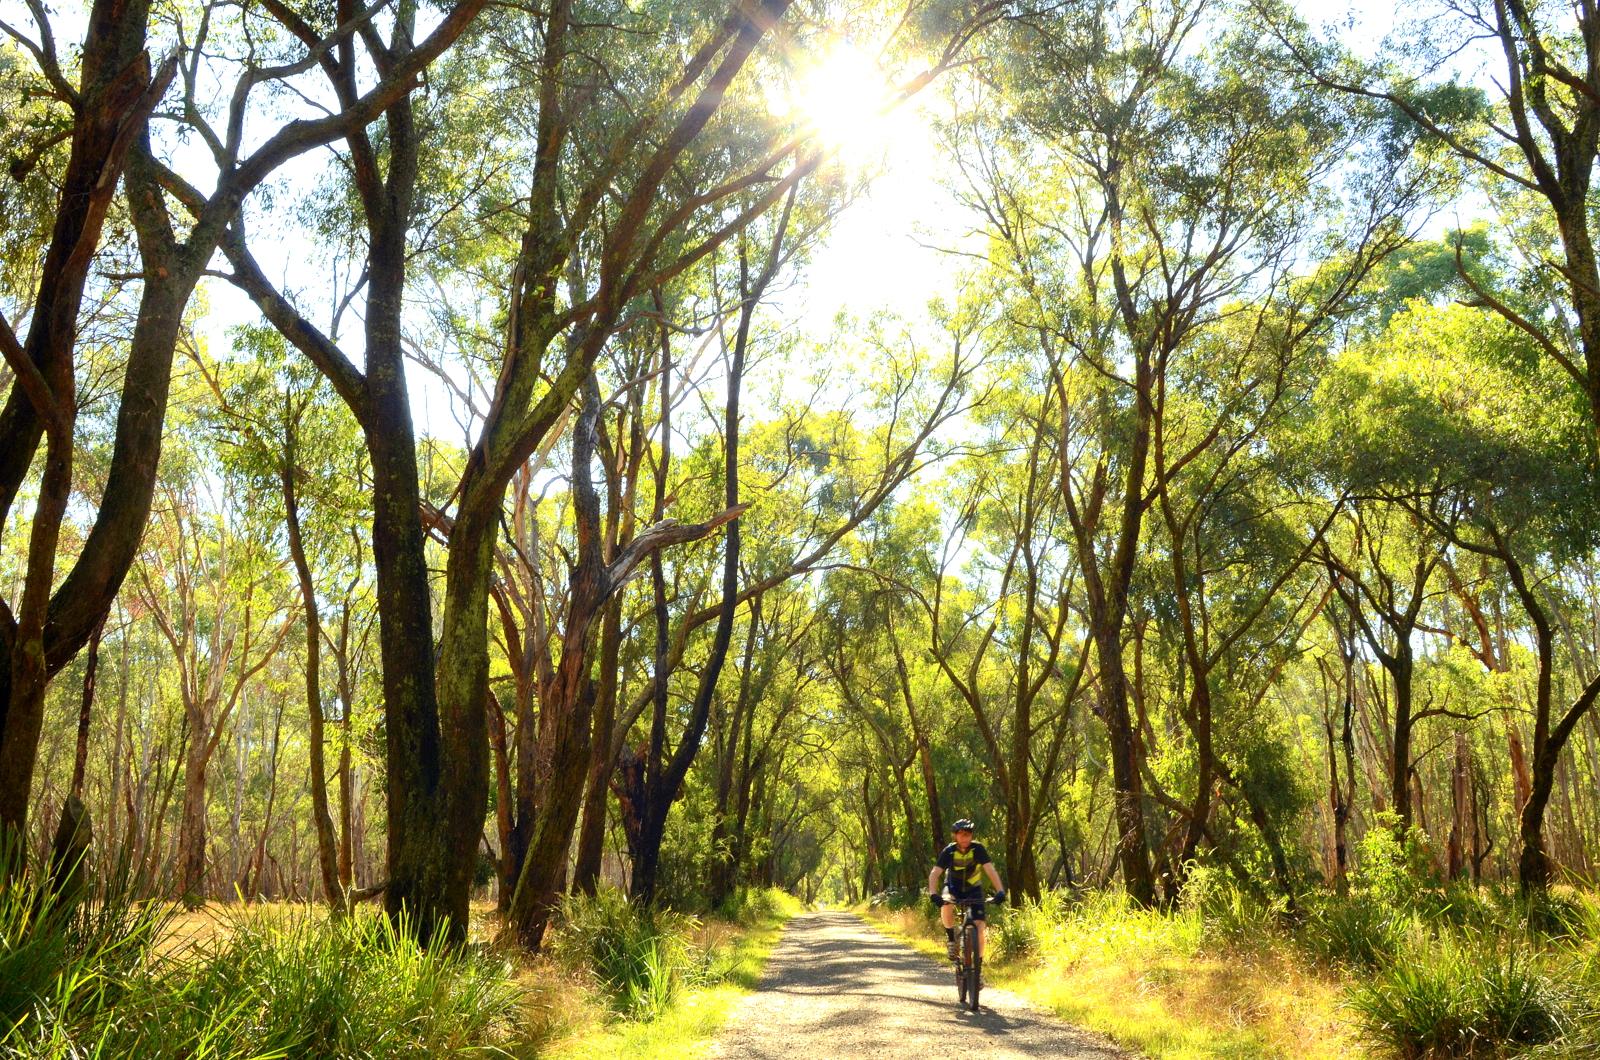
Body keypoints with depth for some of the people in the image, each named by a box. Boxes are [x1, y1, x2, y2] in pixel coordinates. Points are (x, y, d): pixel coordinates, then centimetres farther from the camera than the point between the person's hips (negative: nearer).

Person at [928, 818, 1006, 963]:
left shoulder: (977, 849, -21)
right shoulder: (949, 851, -21)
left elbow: (990, 870, -29)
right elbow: (934, 873, -28)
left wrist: (1000, 891, -44)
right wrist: (933, 893, -45)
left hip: (973, 889, 1)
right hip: (953, 887, 0)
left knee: (980, 926, -14)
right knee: (946, 905, -34)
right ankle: (951, 938, -11)